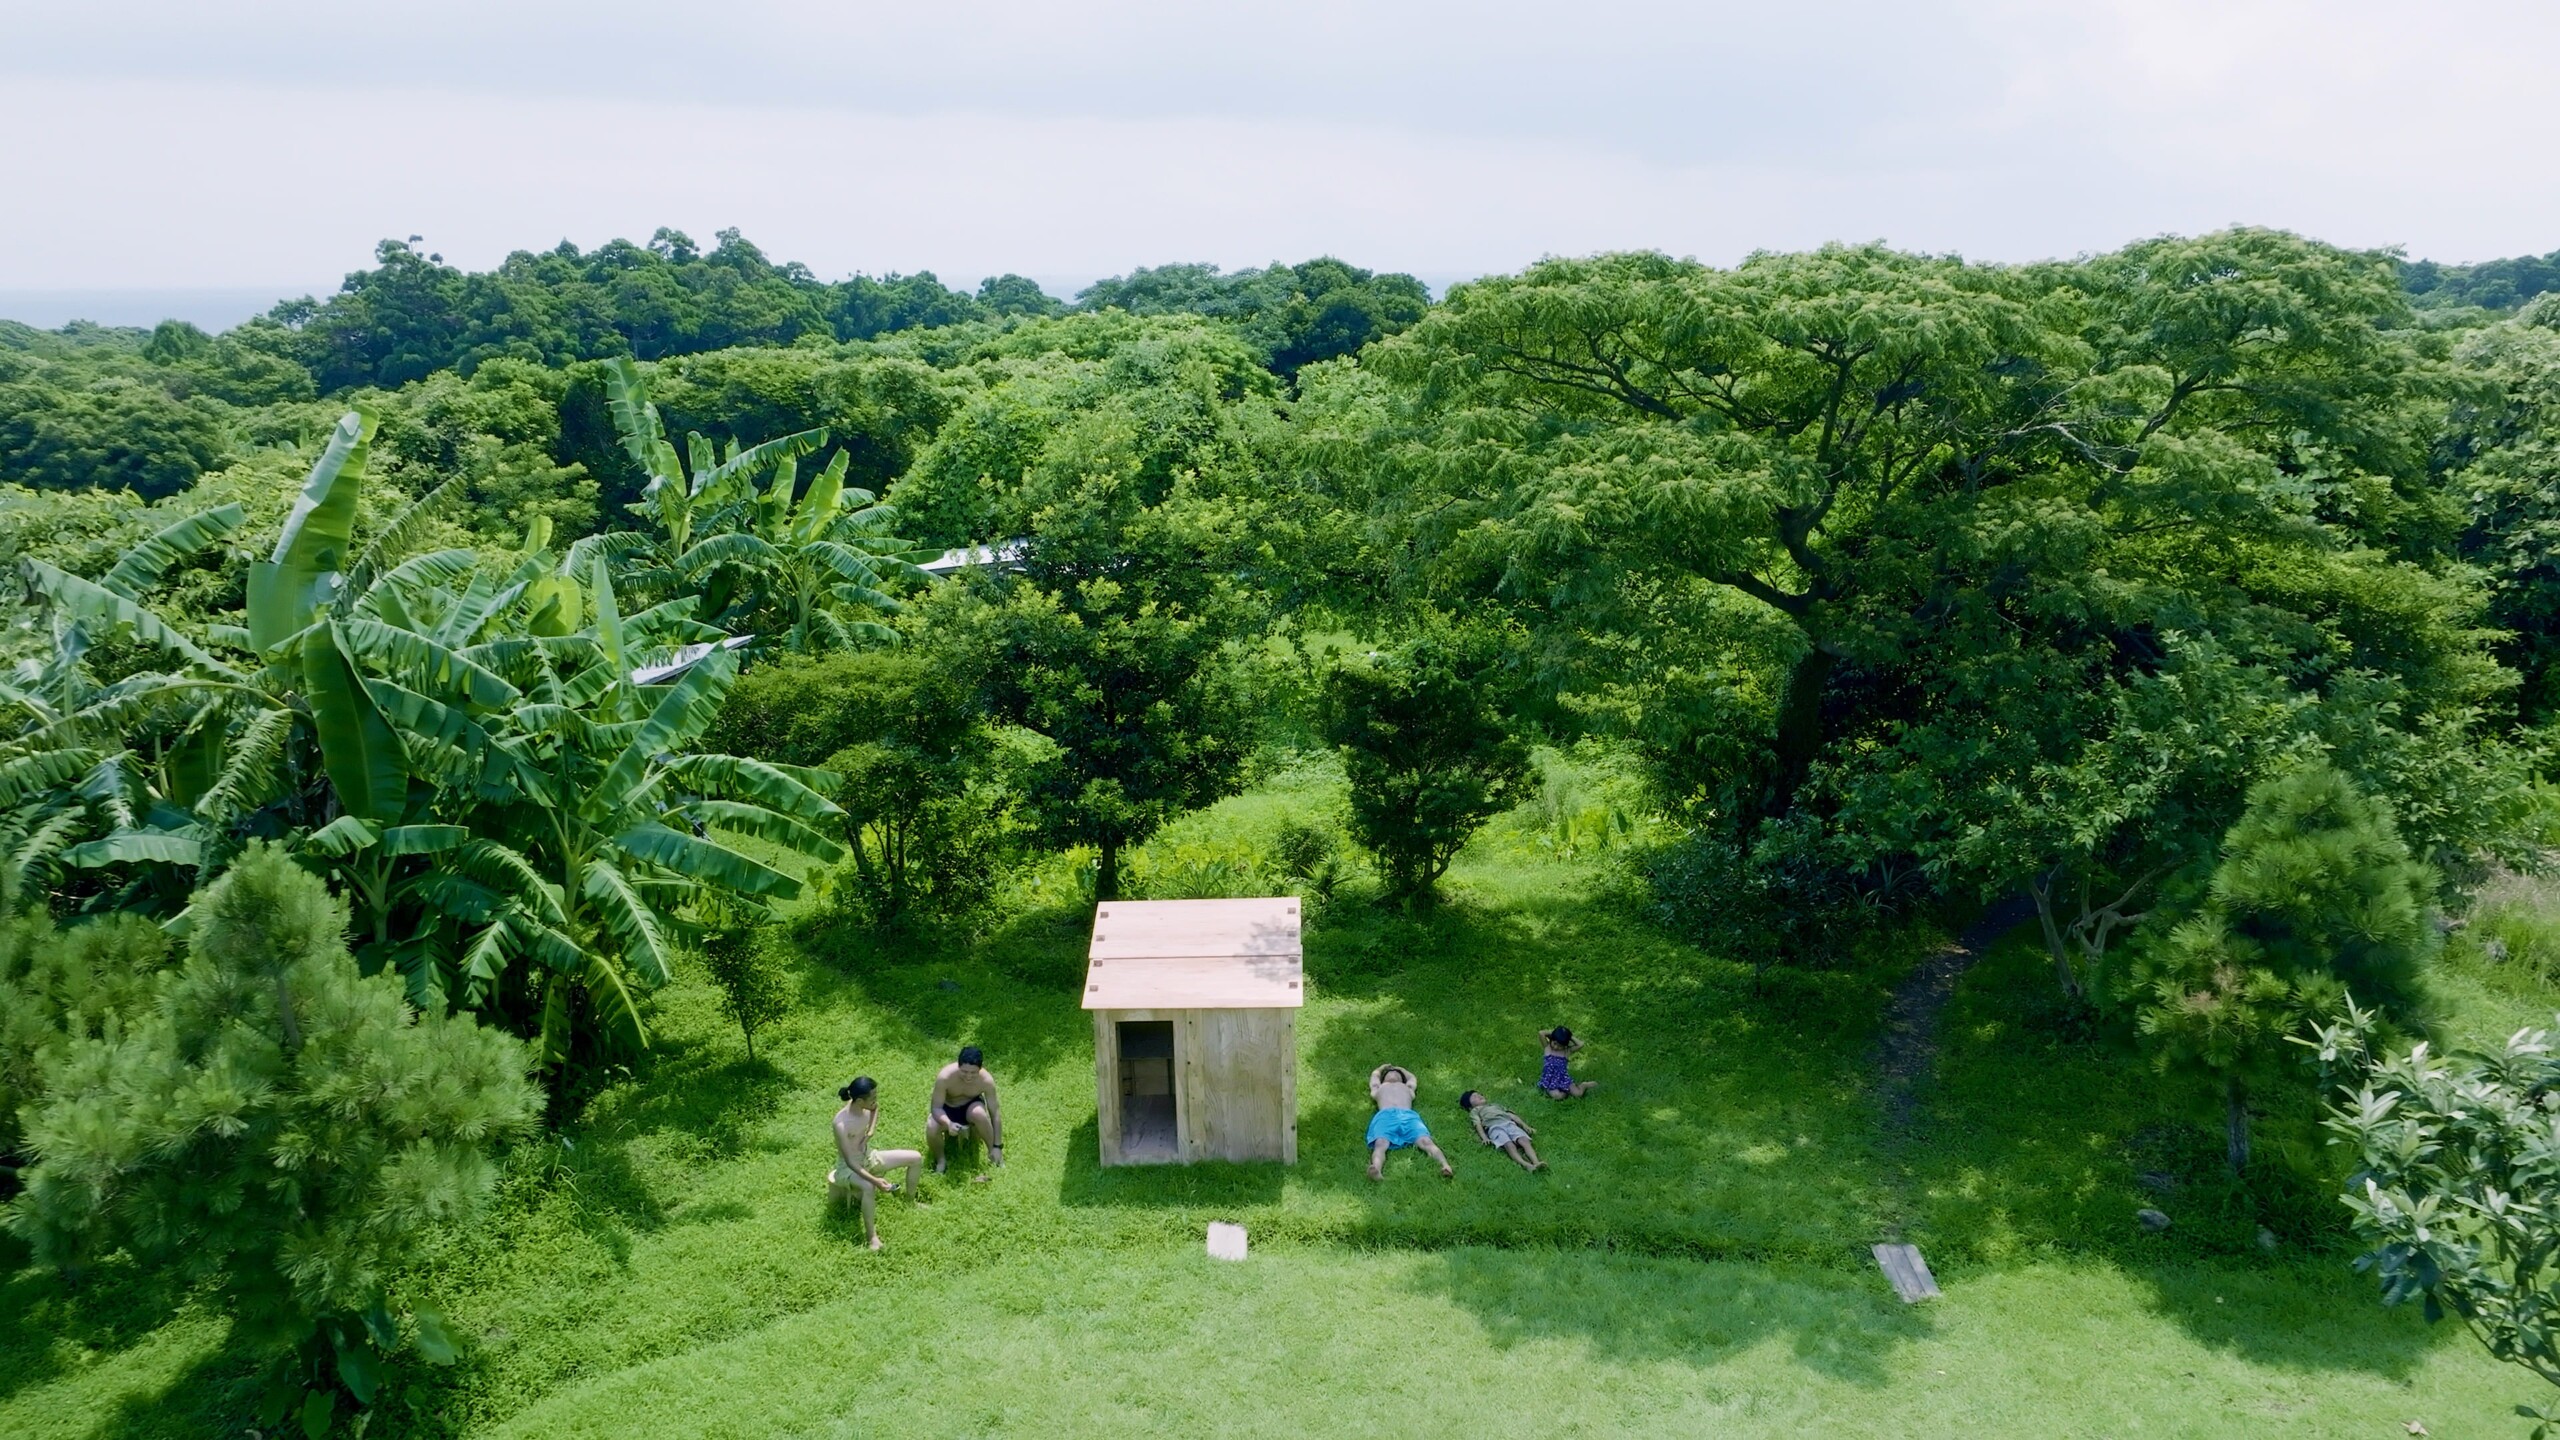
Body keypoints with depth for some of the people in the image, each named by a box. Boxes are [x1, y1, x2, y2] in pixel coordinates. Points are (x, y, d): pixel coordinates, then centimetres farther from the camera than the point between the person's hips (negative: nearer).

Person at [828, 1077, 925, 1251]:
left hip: (868, 1157, 8)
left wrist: (870, 1131, -2)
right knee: (868, 1187, -40)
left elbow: (876, 1108, 15)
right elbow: (850, 1161, -32)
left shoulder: (865, 1107, -14)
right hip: (848, 1167, -8)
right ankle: (871, 1237, -24)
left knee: (916, 1158, 3)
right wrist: (875, 1180, -39)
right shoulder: (842, 1124, -34)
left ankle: (911, 1200, 28)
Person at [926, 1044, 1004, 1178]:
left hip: (970, 1105, 0)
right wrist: (949, 1124, -46)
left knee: (979, 1113, -37)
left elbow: (995, 1114, -22)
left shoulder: (986, 1080, -29)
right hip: (947, 1109, 0)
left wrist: (997, 1146, -22)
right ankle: (940, 1160, -2)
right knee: (931, 1128, -32)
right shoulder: (945, 1077, -33)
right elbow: (935, 1107, -26)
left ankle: (992, 1152, -13)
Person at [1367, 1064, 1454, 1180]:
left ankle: (1445, 1166, -57)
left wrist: (1401, 1069, 81)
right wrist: (1383, 1067, 81)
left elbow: (1412, 1077, 64)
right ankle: (1376, 1169, -67)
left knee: (1425, 1141, -31)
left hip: (1408, 1116, 2)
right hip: (1385, 1116, -2)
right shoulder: (1379, 1088, 45)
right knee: (1381, 1144, -37)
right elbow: (1375, 1074, 62)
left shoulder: (1408, 1088, 47)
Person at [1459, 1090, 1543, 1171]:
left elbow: (1512, 1115, 33)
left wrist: (1525, 1126, 16)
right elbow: (1478, 1124, 10)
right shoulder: (1475, 1111, 29)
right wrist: (1484, 1138, -10)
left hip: (1510, 1124, 4)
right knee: (1509, 1145, -33)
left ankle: (1536, 1162, -46)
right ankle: (1525, 1164, -52)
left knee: (1524, 1140, -27)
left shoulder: (1495, 1105, 42)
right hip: (1494, 1127, -3)